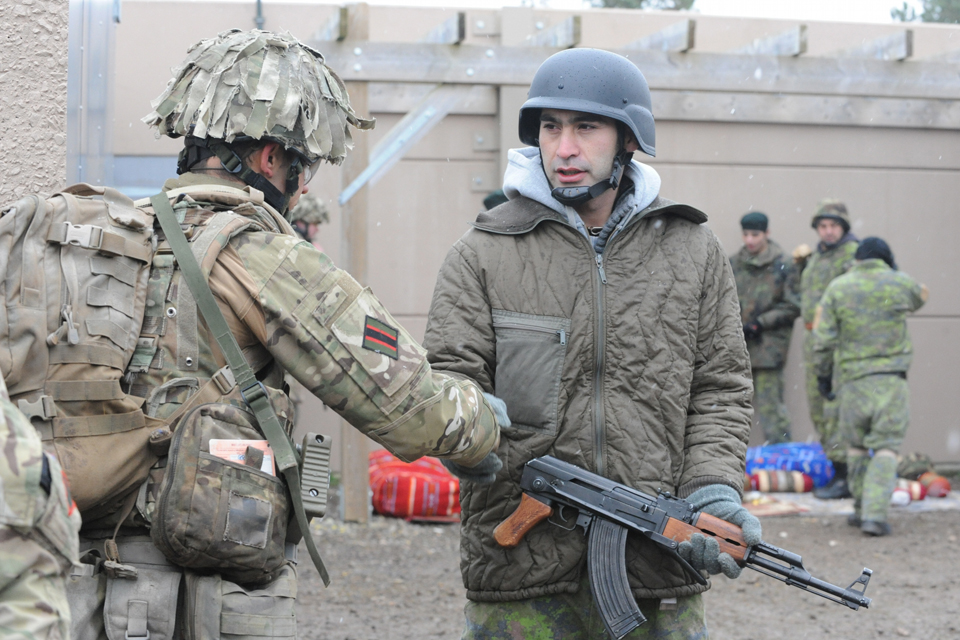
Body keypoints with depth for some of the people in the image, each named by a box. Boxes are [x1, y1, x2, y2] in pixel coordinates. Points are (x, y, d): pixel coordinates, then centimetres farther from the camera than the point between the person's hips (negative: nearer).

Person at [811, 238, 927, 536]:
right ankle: (875, 514, -14)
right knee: (886, 448, -1)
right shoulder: (900, 283, 2)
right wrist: (892, 270, 36)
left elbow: (822, 337, -2)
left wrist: (823, 374, 10)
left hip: (852, 378, 1)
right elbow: (920, 296, 27)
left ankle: (862, 509, 23)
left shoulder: (838, 288, 1)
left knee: (857, 444, 18)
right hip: (891, 377, -1)